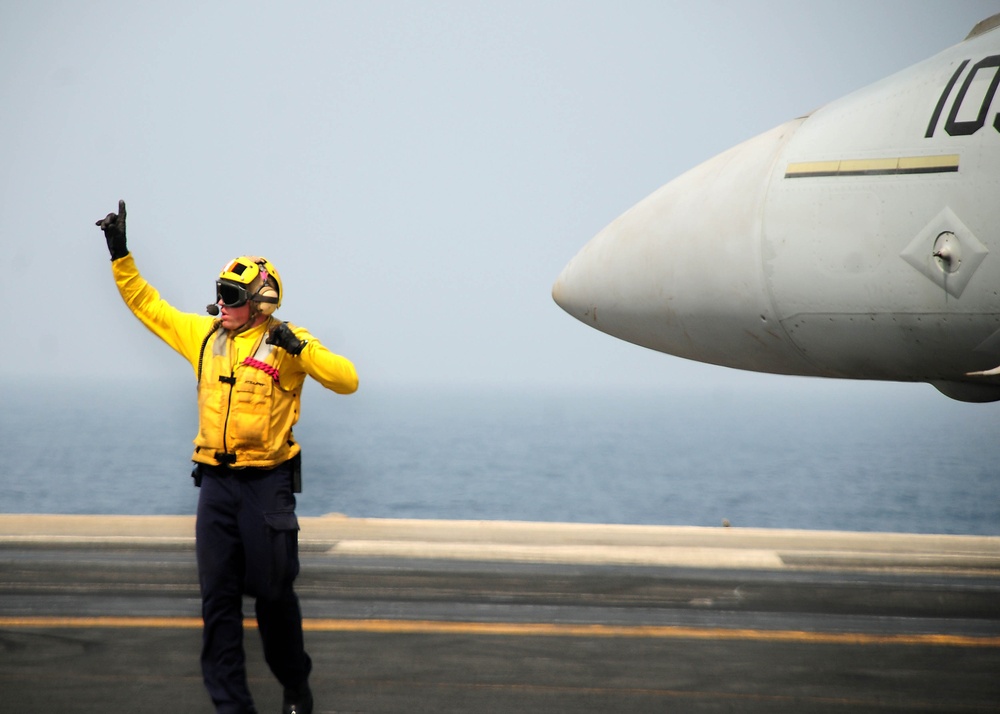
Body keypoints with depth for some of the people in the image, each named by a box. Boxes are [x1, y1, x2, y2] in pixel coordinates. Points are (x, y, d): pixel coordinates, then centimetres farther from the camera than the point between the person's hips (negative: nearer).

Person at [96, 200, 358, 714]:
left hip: (266, 484, -4)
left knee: (273, 594, 3)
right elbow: (146, 304, 19)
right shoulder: (204, 334, 9)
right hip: (215, 483, 4)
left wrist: (300, 348, -24)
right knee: (218, 598, 2)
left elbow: (347, 381, -13)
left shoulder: (286, 343, -5)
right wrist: (120, 255, 13)